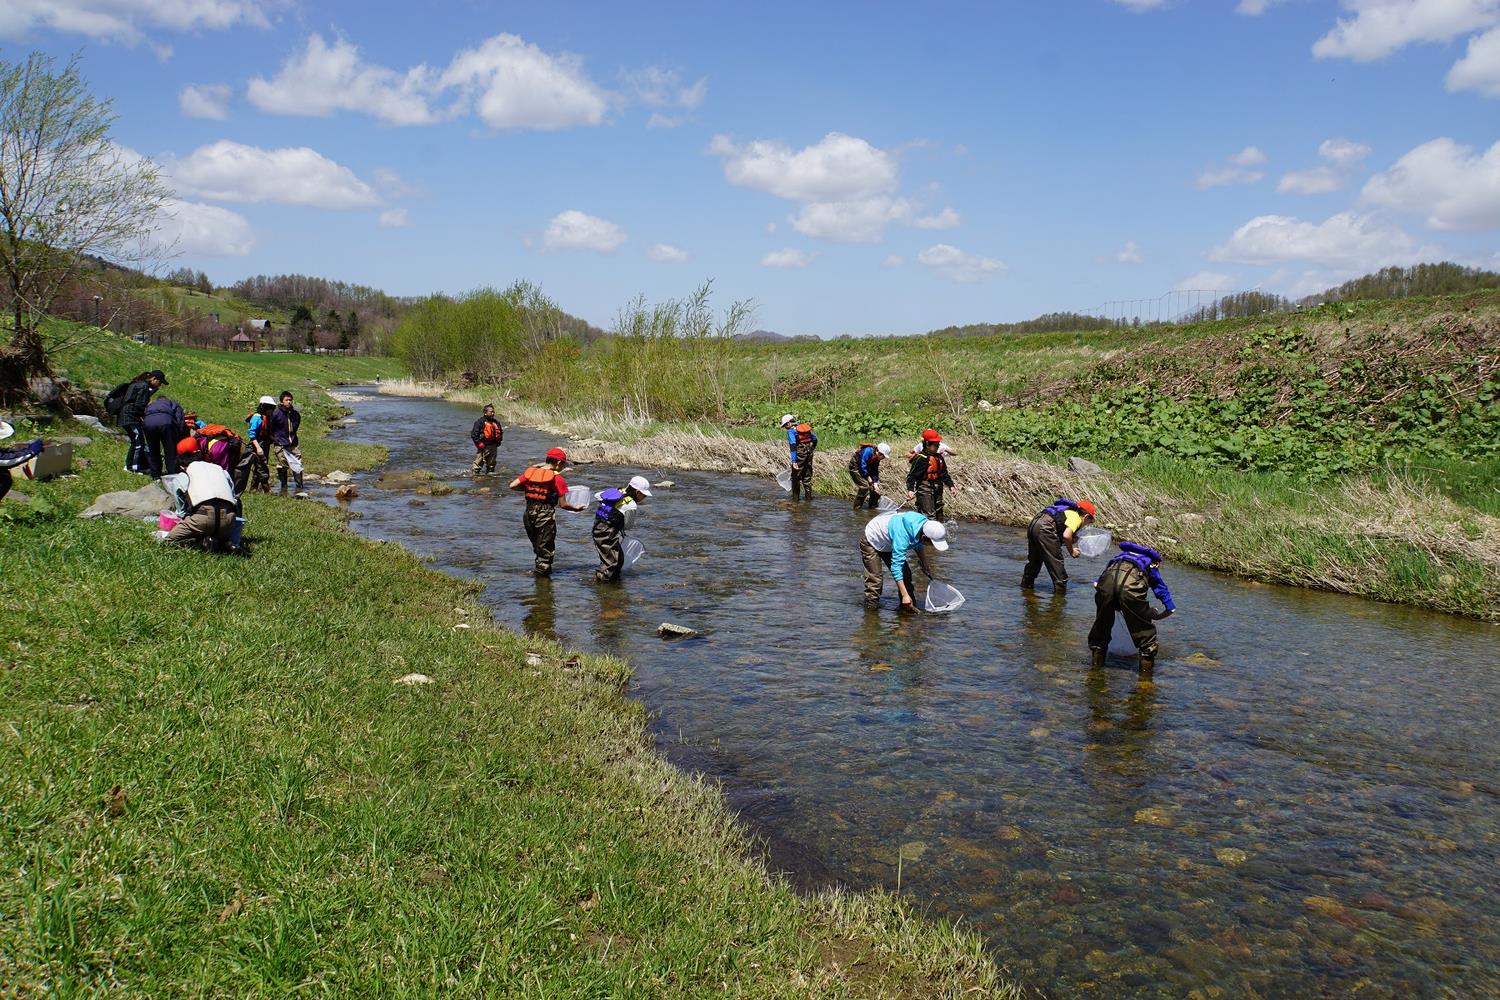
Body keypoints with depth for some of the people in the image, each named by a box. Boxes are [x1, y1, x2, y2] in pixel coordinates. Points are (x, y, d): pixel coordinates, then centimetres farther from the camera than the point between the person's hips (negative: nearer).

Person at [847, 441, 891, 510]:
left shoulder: (877, 458, -2)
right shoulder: (868, 451, -29)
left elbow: (875, 471, 2)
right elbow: (862, 465, -29)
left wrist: (875, 483, -8)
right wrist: (868, 477, -20)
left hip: (865, 468, 9)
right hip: (855, 467, -9)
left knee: (875, 488, 5)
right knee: (864, 485, -21)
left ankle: (872, 507, 17)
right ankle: (857, 507, -12)